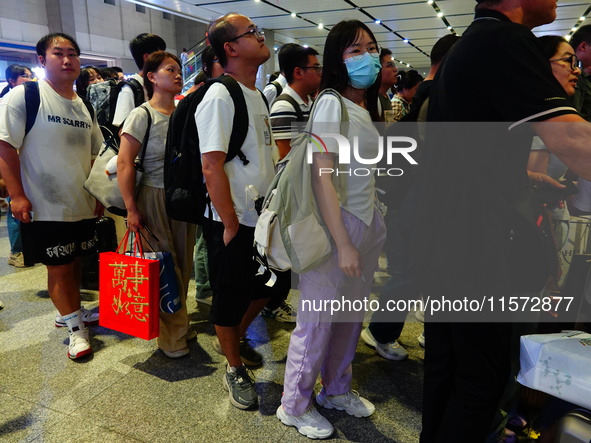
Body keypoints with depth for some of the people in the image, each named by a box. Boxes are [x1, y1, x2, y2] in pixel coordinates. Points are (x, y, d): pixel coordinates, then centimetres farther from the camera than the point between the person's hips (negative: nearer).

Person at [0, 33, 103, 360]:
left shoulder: (85, 106, 11)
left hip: (83, 206, 6)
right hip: (46, 207, -5)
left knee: (74, 261, 16)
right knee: (58, 267, 5)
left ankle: (71, 312, 36)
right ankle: (75, 327, 19)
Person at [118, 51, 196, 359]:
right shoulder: (142, 115, -7)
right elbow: (124, 163, -10)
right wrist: (131, 209, -13)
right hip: (155, 197, -5)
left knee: (183, 264, 11)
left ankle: (179, 321, 31)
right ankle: (172, 336, 16)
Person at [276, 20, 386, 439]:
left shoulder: (366, 107, 13)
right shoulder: (332, 103, -12)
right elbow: (322, 178, -18)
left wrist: (373, 225, 9)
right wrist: (343, 244, -20)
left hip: (367, 223, 8)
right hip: (336, 225, -8)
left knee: (351, 315, 16)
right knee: (318, 319, 4)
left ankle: (337, 389, 37)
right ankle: (295, 406, 24)